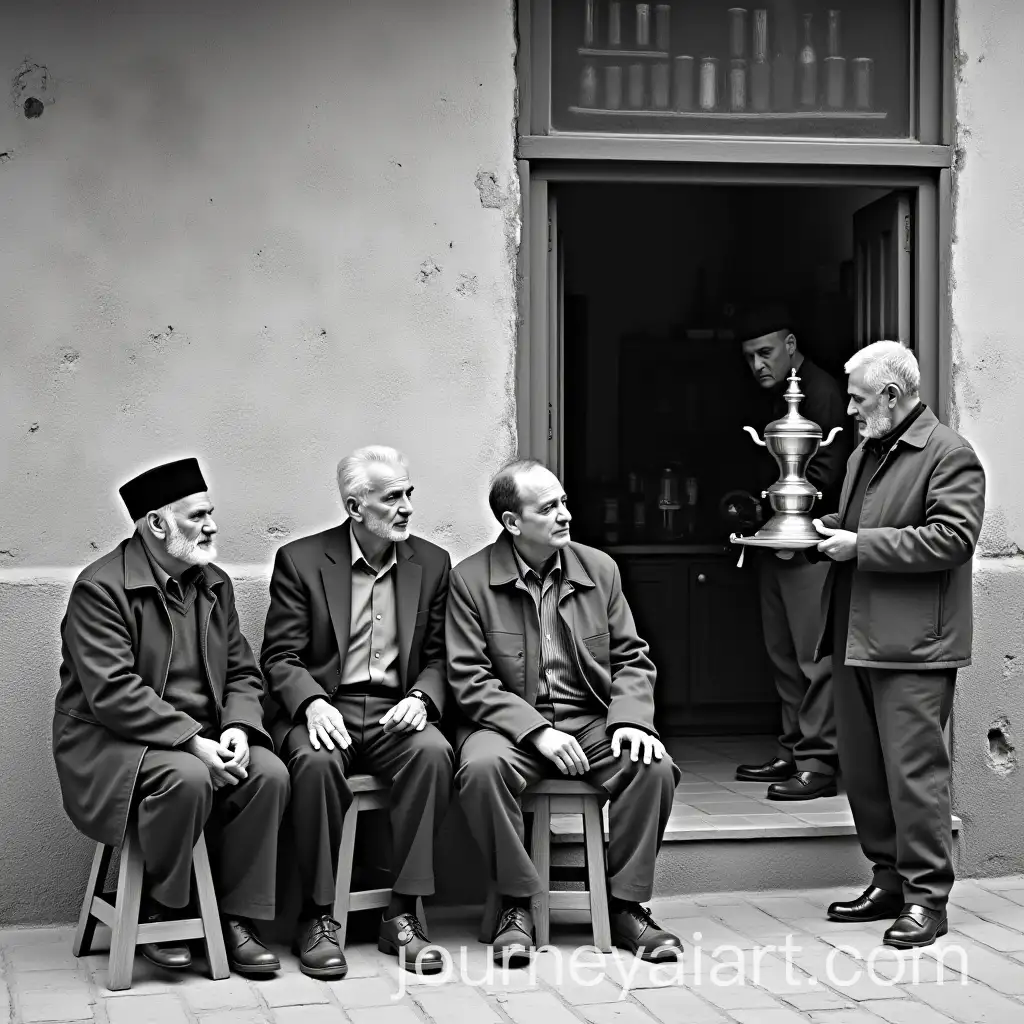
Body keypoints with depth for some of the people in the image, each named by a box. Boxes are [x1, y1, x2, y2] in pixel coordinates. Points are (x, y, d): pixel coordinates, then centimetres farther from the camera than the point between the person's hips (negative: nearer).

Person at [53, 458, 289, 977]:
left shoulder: (214, 584, 10)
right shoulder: (101, 588, -13)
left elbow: (243, 673, 11)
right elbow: (113, 692, -22)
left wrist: (237, 727, -11)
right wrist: (193, 740, -27)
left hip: (203, 737, 7)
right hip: (114, 741, -6)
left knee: (269, 773, -19)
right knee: (188, 777, -34)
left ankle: (237, 919, -8)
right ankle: (155, 914, -11)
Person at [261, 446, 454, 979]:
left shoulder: (431, 563, 11)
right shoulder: (300, 559, 2)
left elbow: (439, 656, 11)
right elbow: (280, 656, -1)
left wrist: (421, 698, -11)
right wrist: (313, 703, -21)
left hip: (396, 712, 2)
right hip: (322, 709, -2)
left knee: (433, 751, -30)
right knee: (317, 762, -35)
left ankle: (403, 914, -23)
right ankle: (318, 917, -20)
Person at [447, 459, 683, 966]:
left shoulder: (599, 568, 8)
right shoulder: (469, 580, -3)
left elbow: (631, 659, 11)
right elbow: (470, 680, -8)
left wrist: (631, 718, -9)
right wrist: (536, 730, -20)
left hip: (594, 721, 3)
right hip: (509, 722, -3)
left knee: (654, 767, -24)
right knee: (483, 766, -35)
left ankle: (626, 906, -8)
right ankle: (516, 906, -17)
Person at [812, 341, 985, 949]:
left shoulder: (948, 454, -7)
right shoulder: (864, 455, 20)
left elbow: (954, 537, -19)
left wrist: (861, 546, -17)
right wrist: (829, 532, 10)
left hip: (913, 646, -9)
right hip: (857, 640, 9)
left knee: (914, 768, -7)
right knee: (863, 770, 12)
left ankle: (927, 898, 0)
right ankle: (891, 880, 23)